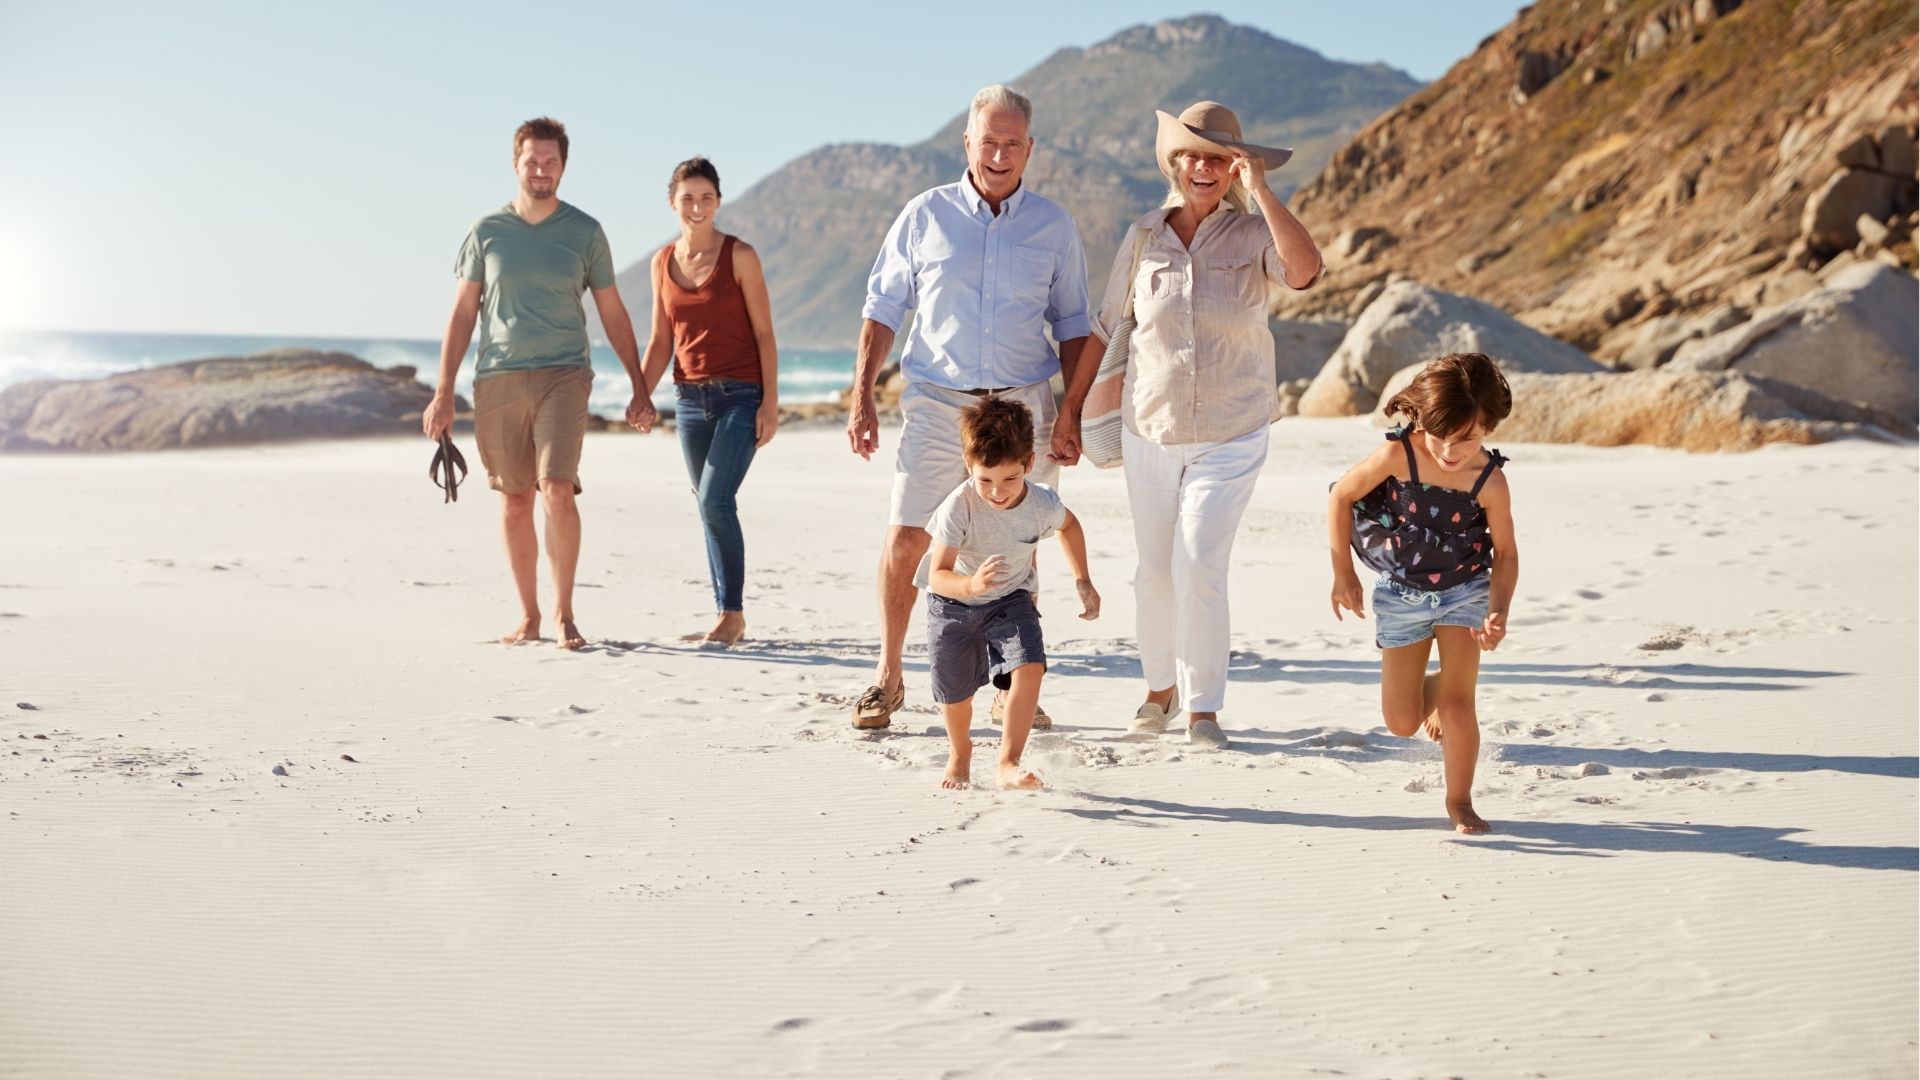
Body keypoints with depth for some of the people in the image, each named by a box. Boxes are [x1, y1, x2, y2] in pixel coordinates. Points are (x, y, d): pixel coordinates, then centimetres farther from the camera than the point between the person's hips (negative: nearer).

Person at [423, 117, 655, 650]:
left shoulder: (585, 232, 6)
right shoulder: (487, 231, 7)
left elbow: (613, 314, 11)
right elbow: (463, 313, 9)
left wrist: (640, 389, 8)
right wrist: (443, 394, 3)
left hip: (563, 375, -1)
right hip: (497, 380, 2)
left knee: (558, 490, -16)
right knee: (514, 502, 5)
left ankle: (563, 613, -5)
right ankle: (528, 616, 16)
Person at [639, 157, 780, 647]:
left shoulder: (739, 256, -5)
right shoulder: (663, 262, 8)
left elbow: (764, 333, -5)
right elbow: (661, 341, 12)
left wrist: (770, 402, -11)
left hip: (740, 395, -5)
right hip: (690, 399, 5)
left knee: (716, 501, -16)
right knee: (710, 509, 8)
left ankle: (732, 614, -5)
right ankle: (727, 617, 16)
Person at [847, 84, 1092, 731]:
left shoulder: (1054, 227, 6)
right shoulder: (925, 216, 3)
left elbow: (1072, 327, 11)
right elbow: (883, 308, 5)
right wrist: (862, 397, -2)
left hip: (1021, 404, 1)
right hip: (936, 403, -1)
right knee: (906, 541, -5)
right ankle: (888, 677, 10)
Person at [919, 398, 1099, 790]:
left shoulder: (1042, 503, -22)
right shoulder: (959, 508, -33)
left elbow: (1069, 525, 5)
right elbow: (938, 576, -35)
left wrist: (1082, 580, 3)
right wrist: (970, 585, -56)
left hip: (1011, 599, 2)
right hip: (953, 601, -2)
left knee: (1029, 667, -23)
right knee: (954, 694, 7)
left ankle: (1008, 763, -16)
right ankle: (960, 754, 39)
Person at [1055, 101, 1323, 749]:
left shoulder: (1252, 236, -4)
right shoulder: (1143, 238, 3)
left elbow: (1306, 272, -26)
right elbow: (1104, 326, 10)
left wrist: (1260, 190, -24)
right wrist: (1070, 408, 11)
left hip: (1230, 436, -3)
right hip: (1149, 430, 3)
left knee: (1198, 567, -12)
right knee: (1154, 570, 9)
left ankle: (1203, 708, 2)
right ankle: (1160, 687, 29)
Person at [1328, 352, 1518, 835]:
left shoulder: (1489, 481, -20)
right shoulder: (1398, 455, -22)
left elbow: (1505, 552, -8)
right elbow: (1341, 496, -10)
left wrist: (1498, 613, -22)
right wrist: (1343, 573, -8)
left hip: (1465, 591, -1)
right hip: (1400, 594, 1)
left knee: (1458, 703, -10)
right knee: (1402, 722, 4)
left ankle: (1460, 801, 11)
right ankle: (1431, 690, 41)